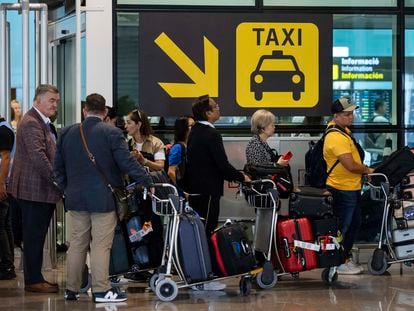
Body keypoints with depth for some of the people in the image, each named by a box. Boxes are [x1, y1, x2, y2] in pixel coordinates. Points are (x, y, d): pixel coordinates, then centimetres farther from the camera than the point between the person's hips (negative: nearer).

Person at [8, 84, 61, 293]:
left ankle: (35, 277, 18)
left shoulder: (43, 123, 19)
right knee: (34, 235, -5)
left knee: (37, 236, 13)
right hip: (34, 189, -10)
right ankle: (33, 281, 0)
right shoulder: (31, 123, -16)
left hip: (43, 190, 10)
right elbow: (38, 156, -25)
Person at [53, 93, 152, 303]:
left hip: (76, 198, 5)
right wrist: (148, 182, -9)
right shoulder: (111, 133, -10)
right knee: (101, 245, -2)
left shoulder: (67, 133, 6)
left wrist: (66, 189, 21)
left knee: (77, 243, 11)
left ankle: (72, 289, 16)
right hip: (103, 198, -5)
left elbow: (58, 166, 12)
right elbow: (127, 163, -14)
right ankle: (101, 290, -2)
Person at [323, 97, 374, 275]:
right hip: (342, 189, -10)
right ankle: (339, 263, 9)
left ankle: (346, 258, 29)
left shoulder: (344, 130, 10)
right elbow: (350, 165, -27)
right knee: (342, 227, 0)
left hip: (352, 188, 10)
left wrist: (363, 170, 12)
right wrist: (367, 170, -11)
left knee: (354, 224, 18)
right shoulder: (336, 137, -23)